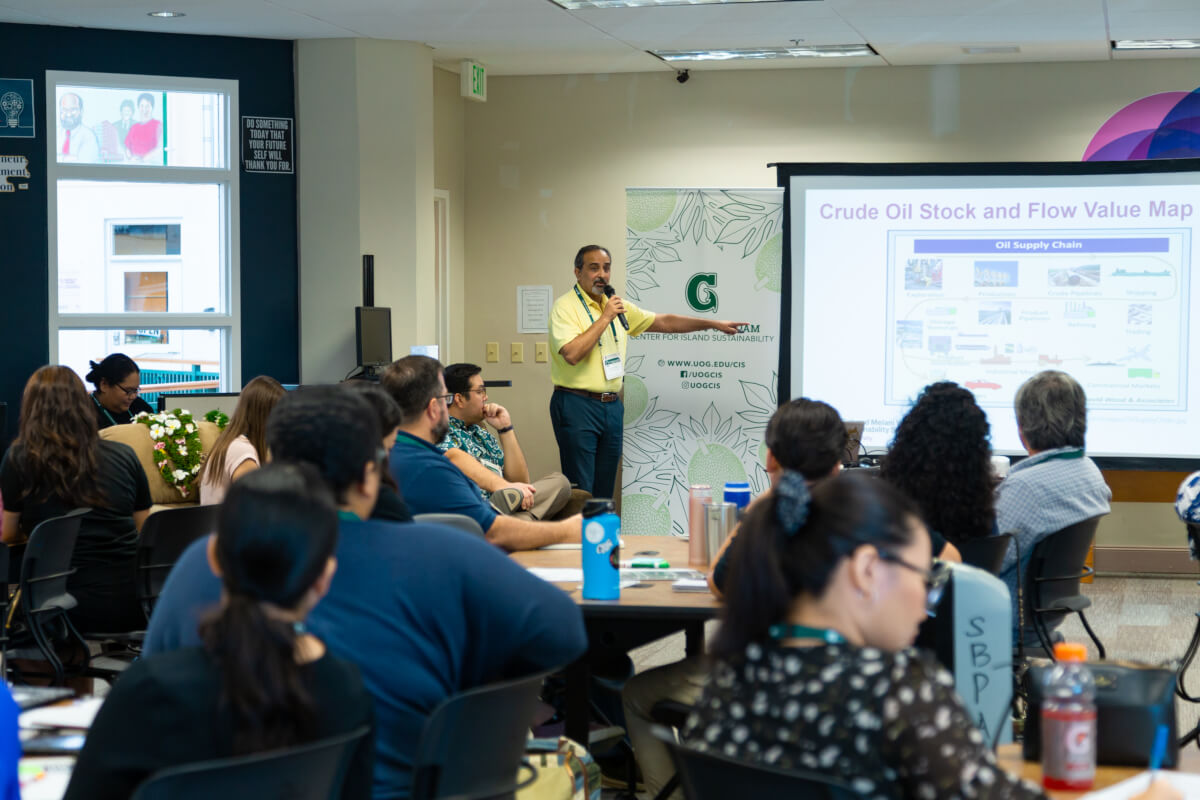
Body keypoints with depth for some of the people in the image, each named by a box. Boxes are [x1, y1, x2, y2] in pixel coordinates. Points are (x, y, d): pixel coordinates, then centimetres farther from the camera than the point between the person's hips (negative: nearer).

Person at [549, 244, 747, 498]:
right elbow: (572, 354, -22)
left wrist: (713, 324, 19)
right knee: (580, 492, -9)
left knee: (605, 491, 9)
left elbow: (664, 322, 21)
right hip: (577, 405, -7)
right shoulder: (565, 307, -8)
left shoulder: (618, 306, 16)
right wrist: (605, 318, -16)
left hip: (612, 405, 7)